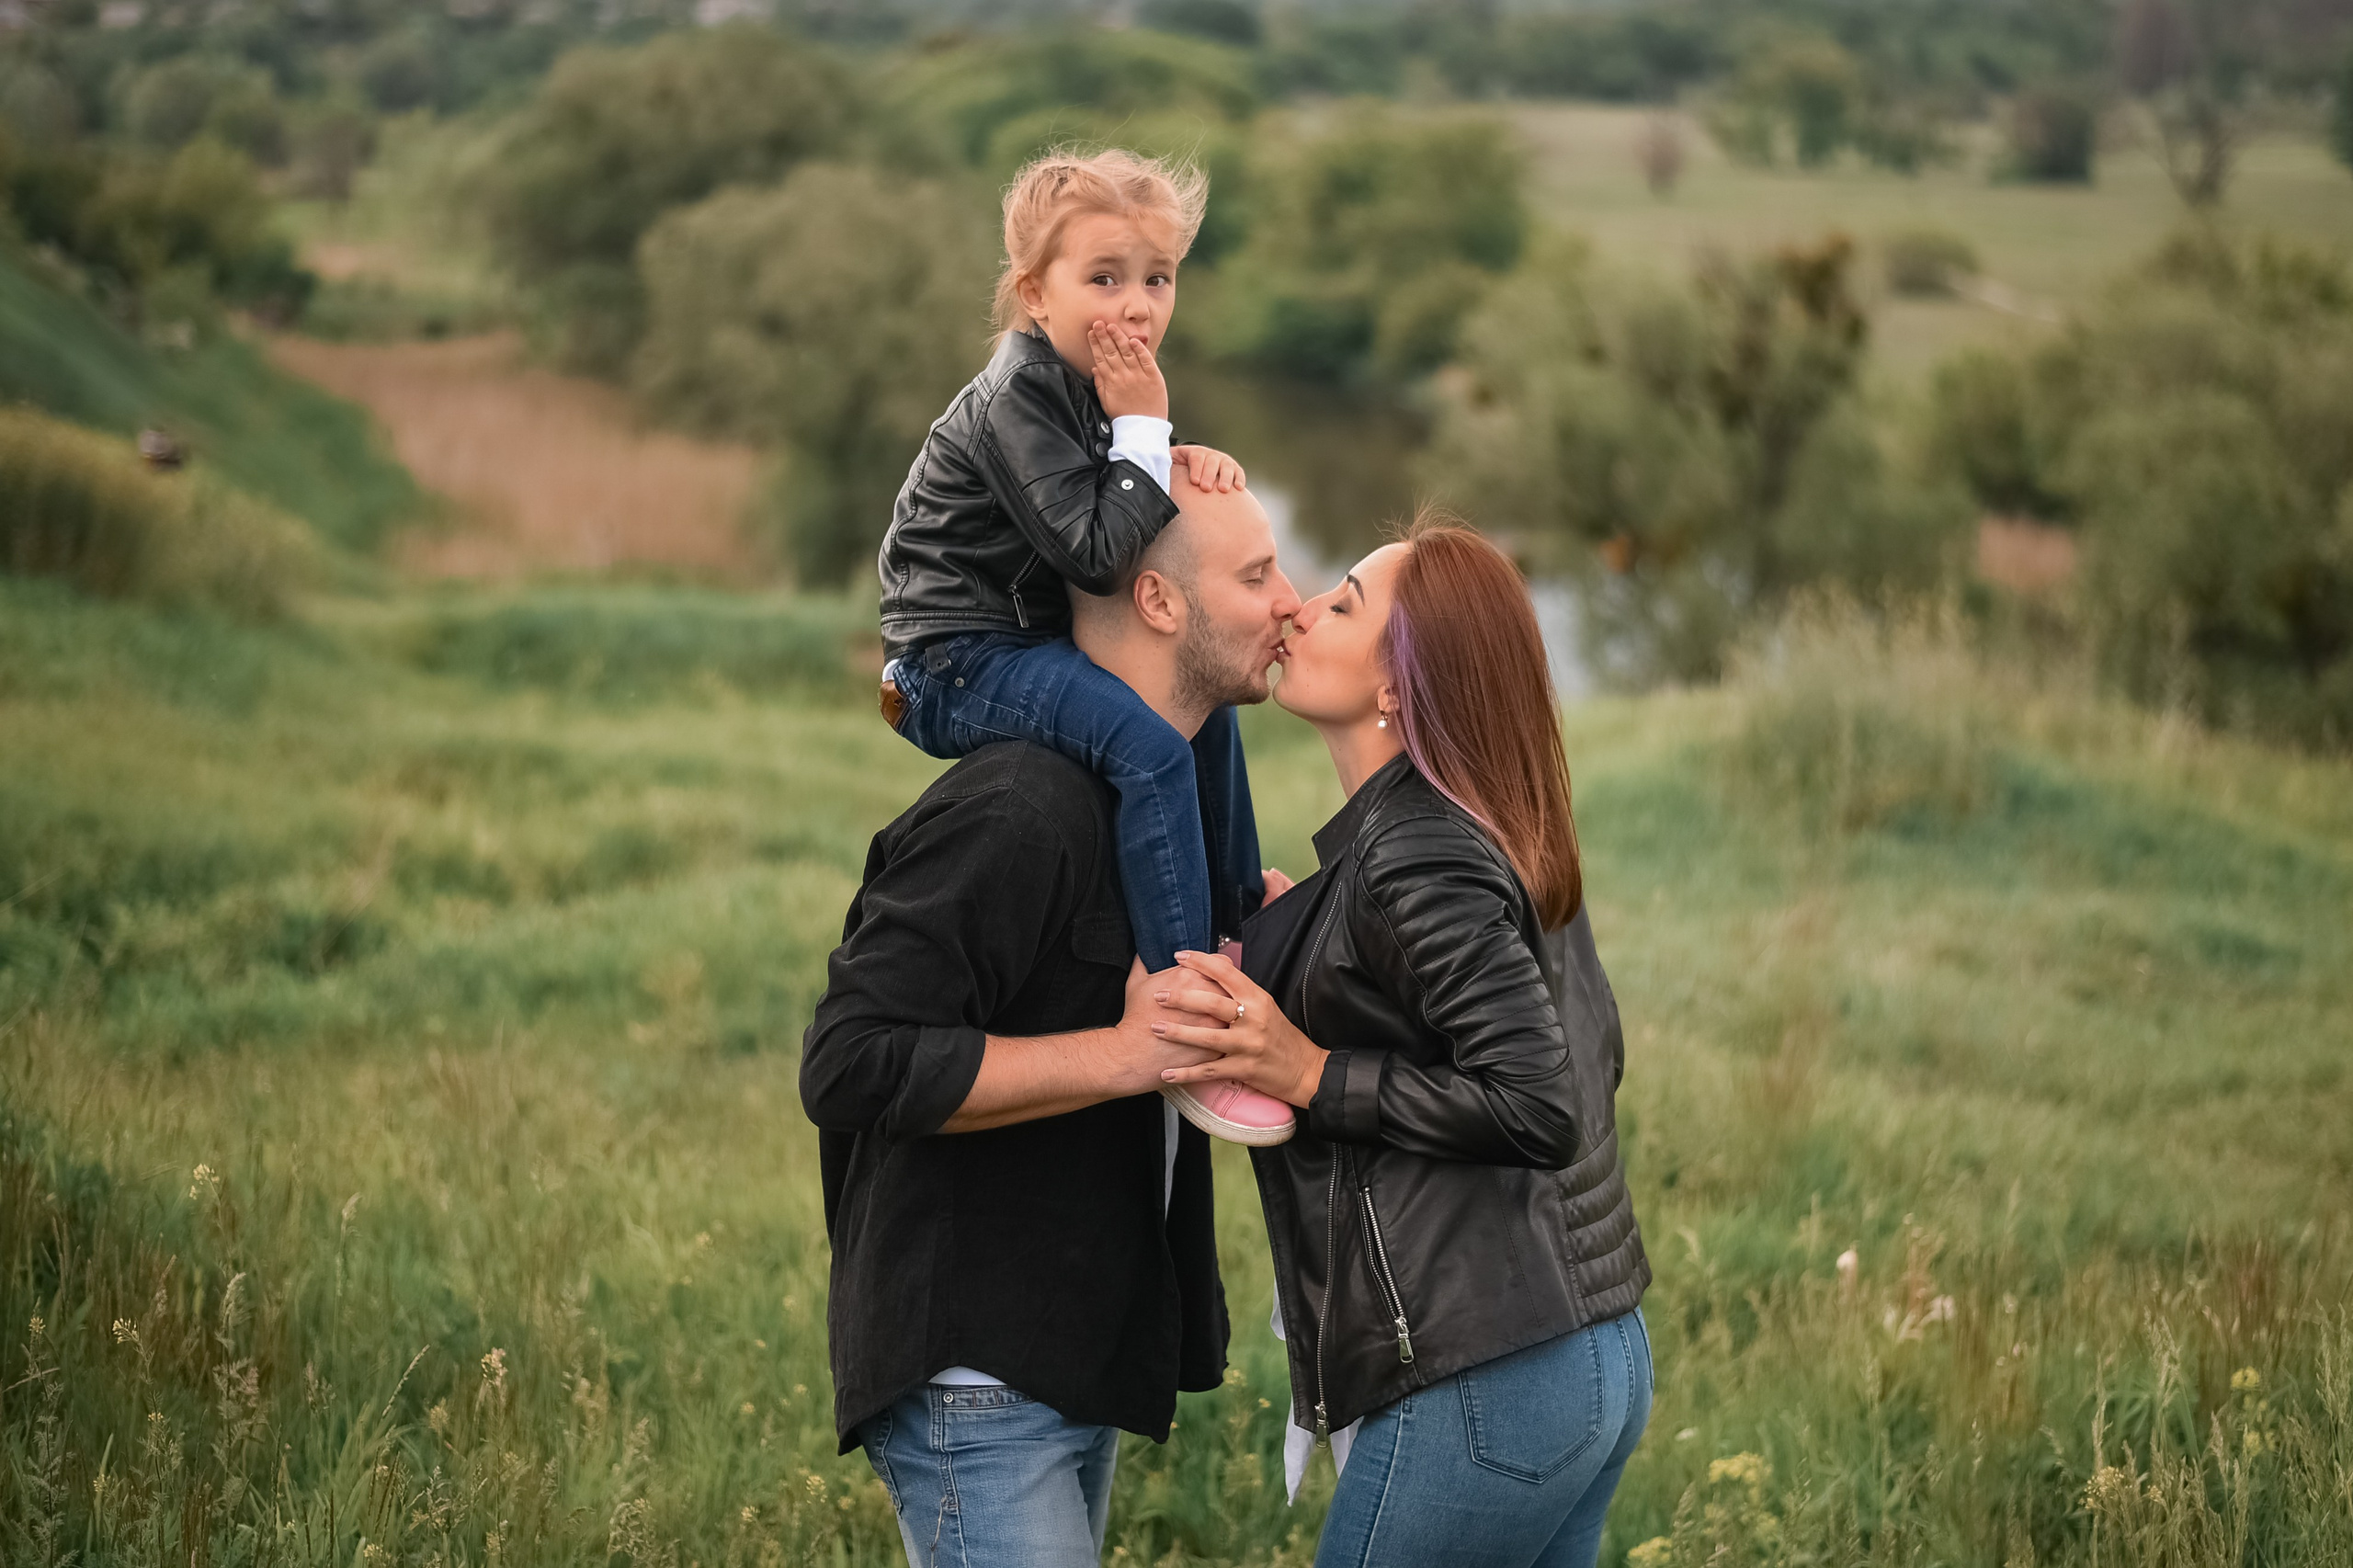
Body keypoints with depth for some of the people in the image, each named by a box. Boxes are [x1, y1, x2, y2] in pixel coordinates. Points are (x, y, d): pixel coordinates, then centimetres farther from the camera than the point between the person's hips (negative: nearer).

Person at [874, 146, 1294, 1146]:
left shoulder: (1098, 381, 9)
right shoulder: (1018, 397, -20)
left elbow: (1134, 510, 17)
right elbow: (1097, 553, -27)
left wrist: (1191, 465, -4)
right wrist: (1144, 433, -20)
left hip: (1029, 642, 10)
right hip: (958, 660, -10)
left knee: (1204, 707, 19)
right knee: (1150, 744, -27)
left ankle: (1238, 936, 29)